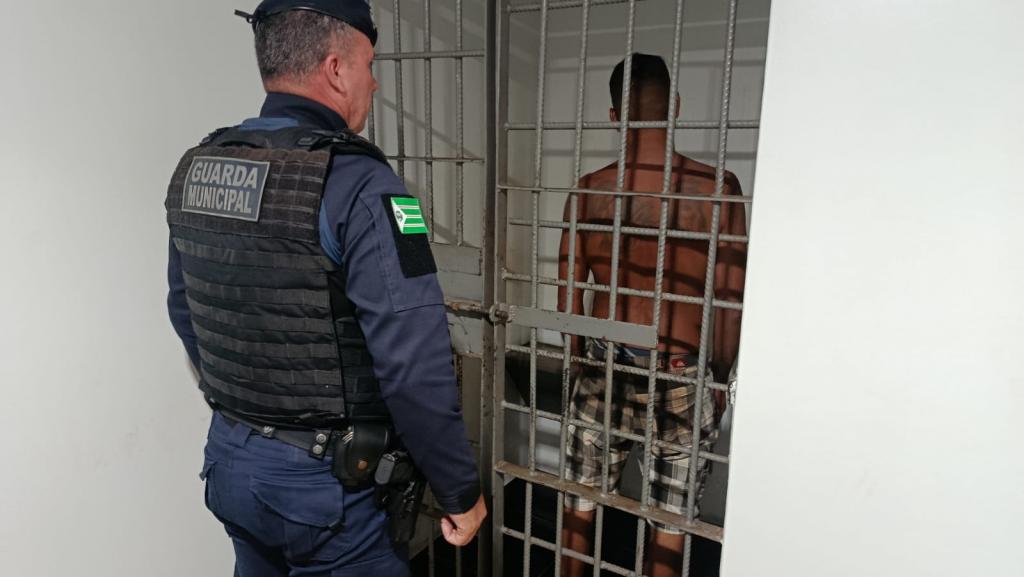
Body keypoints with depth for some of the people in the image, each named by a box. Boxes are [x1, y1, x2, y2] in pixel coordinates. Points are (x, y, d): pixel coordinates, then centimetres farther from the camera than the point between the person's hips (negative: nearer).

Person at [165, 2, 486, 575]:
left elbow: (189, 319, 11)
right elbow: (415, 368, -26)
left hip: (231, 462, 7)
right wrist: (462, 491, -12)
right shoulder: (359, 185, -23)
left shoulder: (194, 171, 1)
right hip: (335, 481, -7)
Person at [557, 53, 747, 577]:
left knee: (579, 508, 18)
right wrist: (720, 377, 8)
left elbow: (568, 294, 1)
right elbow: (730, 298, -7)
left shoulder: (587, 192, -5)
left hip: (605, 367, 2)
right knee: (669, 525, 15)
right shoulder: (715, 188, -11)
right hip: (680, 374, -1)